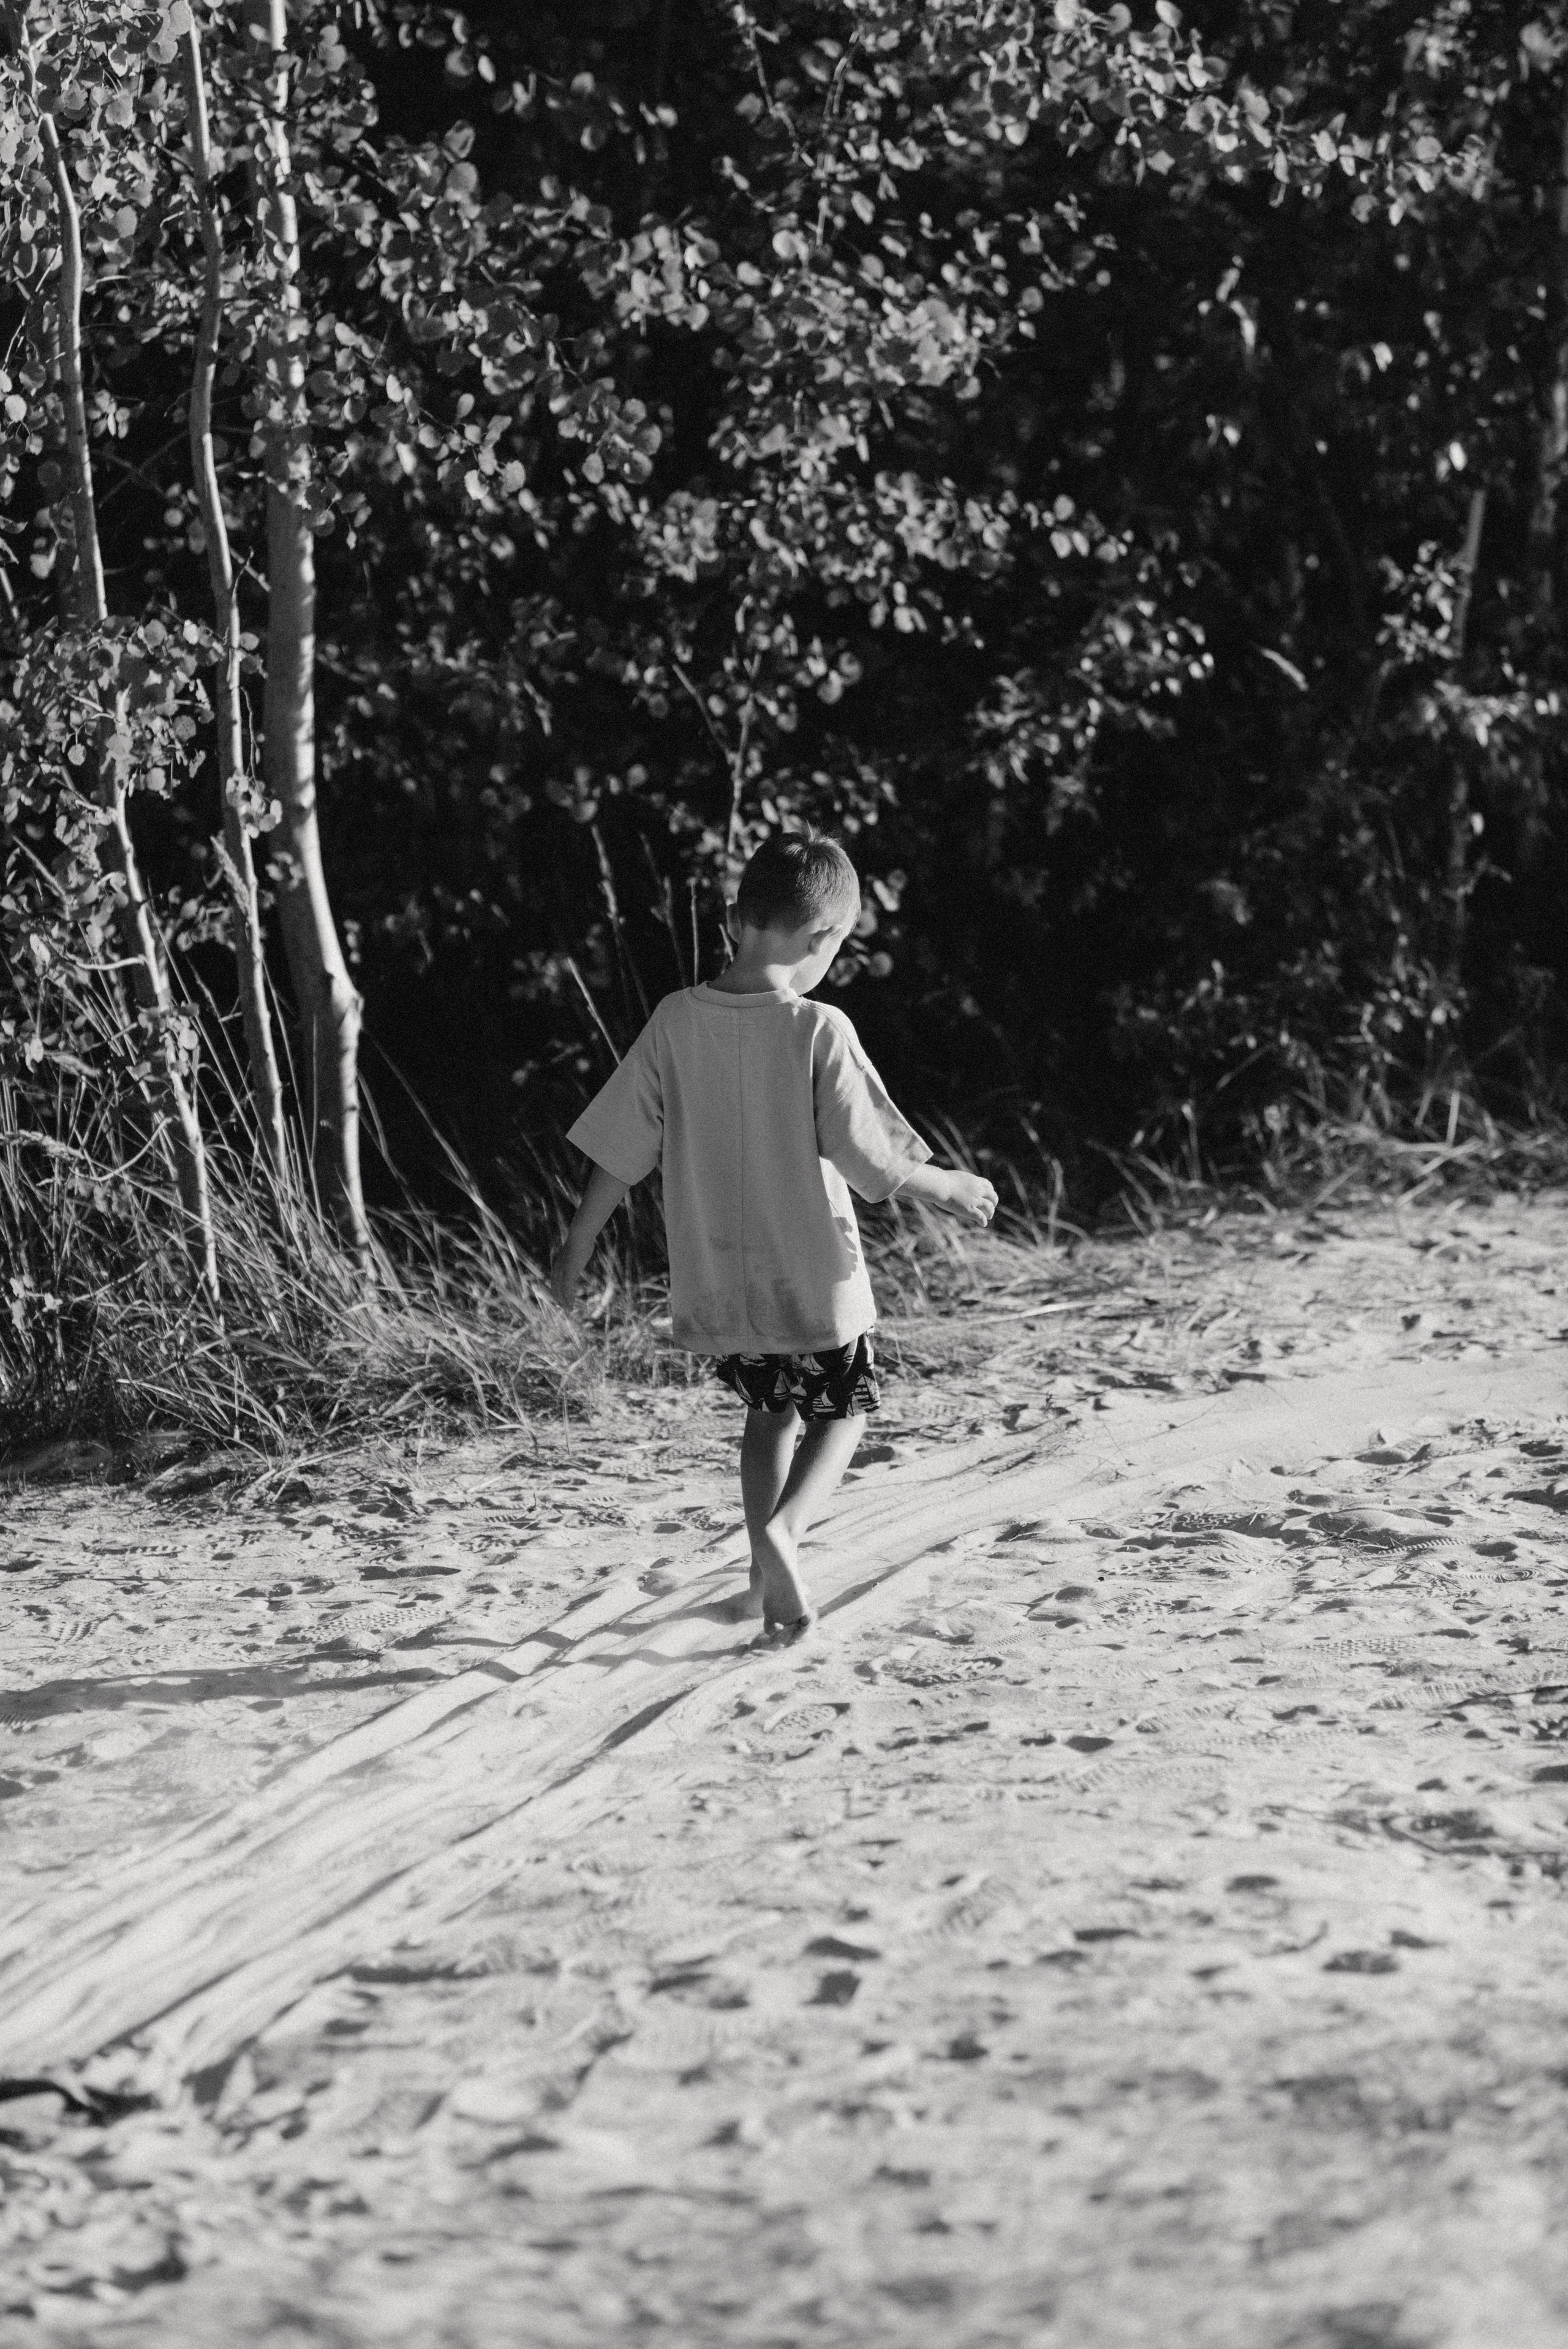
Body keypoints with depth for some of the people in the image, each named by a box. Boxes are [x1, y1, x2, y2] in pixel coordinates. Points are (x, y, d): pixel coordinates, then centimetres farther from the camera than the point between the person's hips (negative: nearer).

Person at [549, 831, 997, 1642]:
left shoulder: (676, 1021, -6)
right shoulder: (818, 1032, -18)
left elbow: (619, 1150, -1)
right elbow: (869, 1162, -14)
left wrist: (578, 1246, 10)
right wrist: (947, 1187, 4)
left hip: (714, 1284, 4)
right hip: (811, 1278, -4)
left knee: (769, 1409, 25)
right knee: (844, 1409, 17)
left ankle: (767, 1573, 21)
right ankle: (783, 1526, -9)